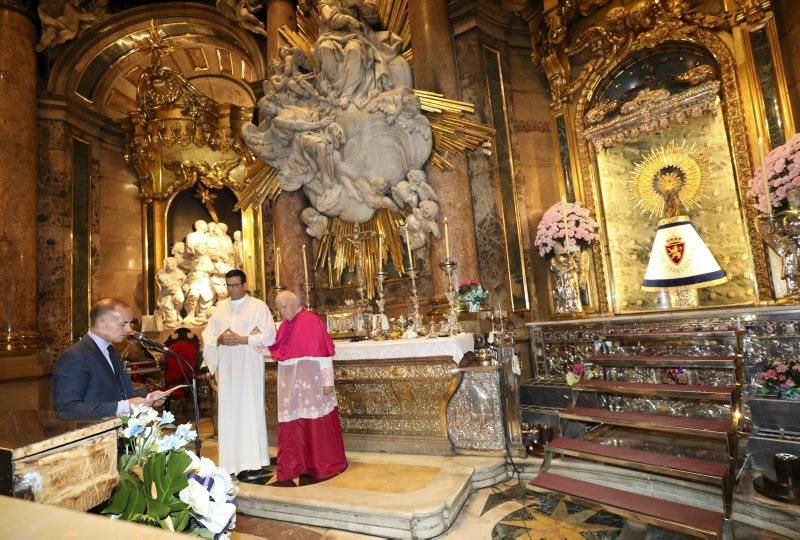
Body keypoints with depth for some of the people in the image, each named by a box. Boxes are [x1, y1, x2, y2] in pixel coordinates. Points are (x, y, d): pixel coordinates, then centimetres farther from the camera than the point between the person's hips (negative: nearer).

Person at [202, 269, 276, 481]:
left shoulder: (258, 306, -1)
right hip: (226, 368, 5)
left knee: (250, 412, -4)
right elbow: (207, 336, 12)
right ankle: (232, 462, 15)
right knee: (228, 413, 6)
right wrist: (219, 340, -10)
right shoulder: (220, 307, 14)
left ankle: (253, 464, 1)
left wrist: (241, 340, -16)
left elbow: (269, 336, -8)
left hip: (248, 368, -4)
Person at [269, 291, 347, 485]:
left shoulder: (311, 321, -10)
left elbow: (323, 352, -13)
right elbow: (277, 351, 15)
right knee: (293, 424, 9)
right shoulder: (285, 325, 12)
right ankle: (294, 464, 22)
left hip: (311, 381, -6)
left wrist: (328, 381, -15)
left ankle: (324, 464, 17)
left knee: (317, 423, 2)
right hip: (290, 383, 7)